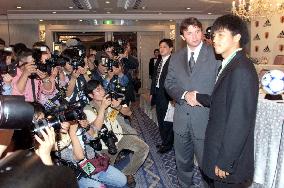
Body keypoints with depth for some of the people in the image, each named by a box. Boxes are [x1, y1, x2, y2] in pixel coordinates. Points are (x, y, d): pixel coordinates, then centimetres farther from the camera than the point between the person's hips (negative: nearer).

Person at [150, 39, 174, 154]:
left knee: (167, 121, 2)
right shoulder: (159, 61, 12)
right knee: (161, 121, 18)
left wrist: (171, 96, -19)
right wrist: (152, 92, 15)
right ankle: (164, 141, 33)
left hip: (167, 96, -8)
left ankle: (168, 144, 18)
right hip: (158, 95, 9)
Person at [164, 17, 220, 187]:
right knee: (182, 161, 21)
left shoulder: (215, 54, -7)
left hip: (205, 119, -4)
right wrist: (184, 94, -13)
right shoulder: (176, 58, 9)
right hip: (181, 119, 5)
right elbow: (169, 83, 4)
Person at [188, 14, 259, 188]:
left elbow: (239, 122, -24)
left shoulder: (241, 70, -22)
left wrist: (224, 162, -20)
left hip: (230, 158, -9)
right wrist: (198, 98, 4)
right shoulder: (229, 65, 8)